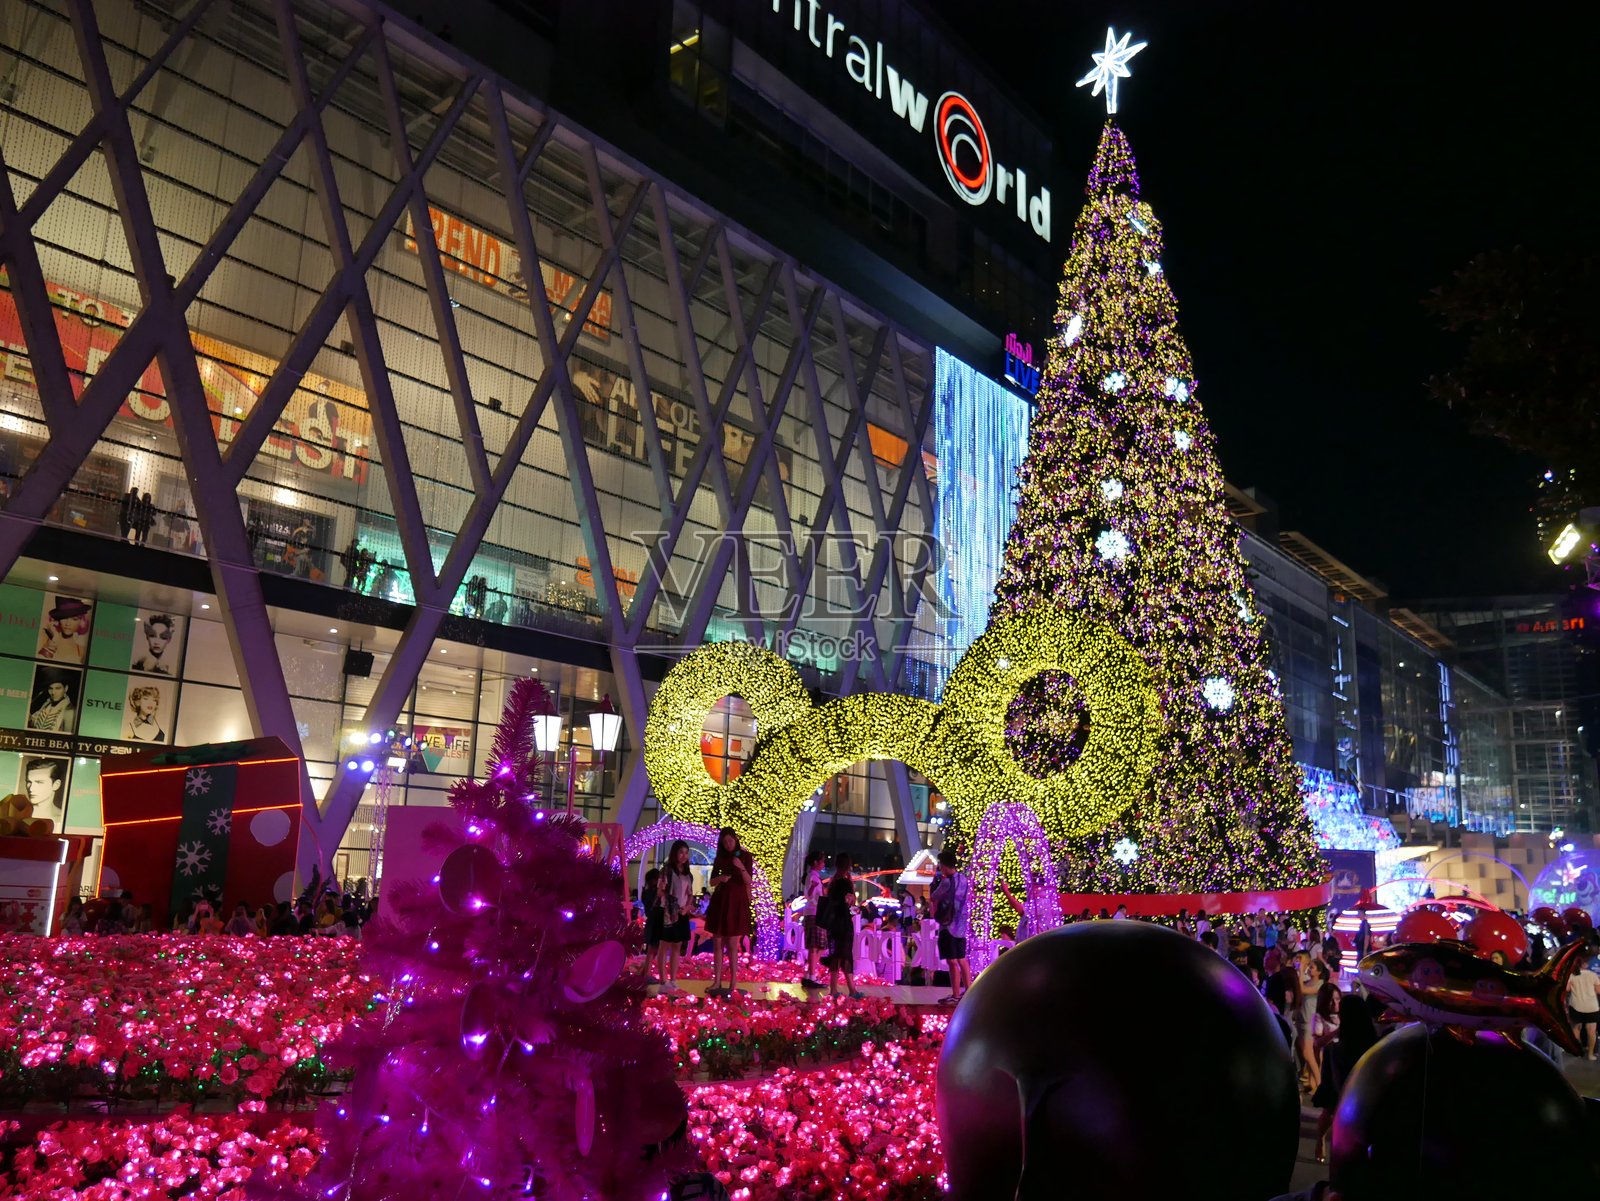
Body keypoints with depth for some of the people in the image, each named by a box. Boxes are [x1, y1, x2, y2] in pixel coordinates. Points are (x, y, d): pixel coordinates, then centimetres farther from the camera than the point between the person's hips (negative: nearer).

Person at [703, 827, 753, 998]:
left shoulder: (745, 856, -2)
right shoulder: (720, 858, 9)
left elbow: (748, 881, -10)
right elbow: (712, 882, 10)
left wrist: (741, 867, -28)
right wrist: (720, 878, -12)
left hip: (737, 902, -4)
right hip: (719, 901, 4)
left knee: (732, 945, -5)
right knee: (717, 944, 4)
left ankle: (733, 984, -1)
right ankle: (717, 982, 9)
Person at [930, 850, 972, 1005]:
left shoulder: (947, 882, -16)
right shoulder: (963, 879, 7)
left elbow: (934, 897, -3)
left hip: (948, 925, -8)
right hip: (961, 924, 8)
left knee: (952, 962, -4)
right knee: (962, 960, 16)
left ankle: (955, 996, -2)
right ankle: (968, 992, 20)